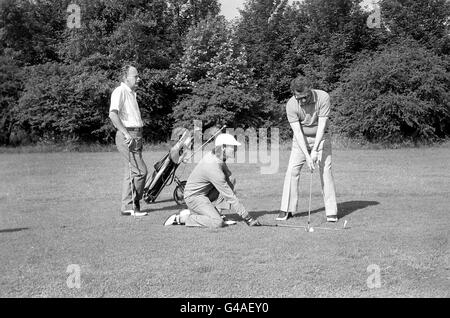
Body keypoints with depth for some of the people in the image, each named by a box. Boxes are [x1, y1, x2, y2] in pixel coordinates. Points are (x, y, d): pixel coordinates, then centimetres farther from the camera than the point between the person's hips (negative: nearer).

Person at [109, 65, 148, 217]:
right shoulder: (120, 91, -9)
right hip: (128, 137, -10)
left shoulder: (131, 93, 22)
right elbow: (113, 114, -23)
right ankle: (131, 205, -6)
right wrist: (126, 134, -26)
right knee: (140, 170, -13)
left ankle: (127, 206, 16)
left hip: (136, 135, 10)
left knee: (131, 172, 11)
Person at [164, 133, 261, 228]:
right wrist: (247, 218, -22)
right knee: (217, 223, -24)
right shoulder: (213, 167, -29)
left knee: (232, 180, -2)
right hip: (194, 197, -9)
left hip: (205, 192, 9)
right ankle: (182, 218, -10)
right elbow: (229, 196, -26)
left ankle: (214, 211, -1)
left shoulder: (212, 154, -4)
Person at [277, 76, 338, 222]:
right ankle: (286, 209, 0)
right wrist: (307, 156, -29)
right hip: (301, 139, 1)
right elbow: (297, 131, -22)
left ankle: (331, 211, -5)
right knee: (292, 171, -7)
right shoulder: (291, 105, -21)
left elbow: (321, 125, -24)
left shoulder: (323, 97, -23)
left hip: (321, 137, -1)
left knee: (325, 171, -9)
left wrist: (315, 151, -29)